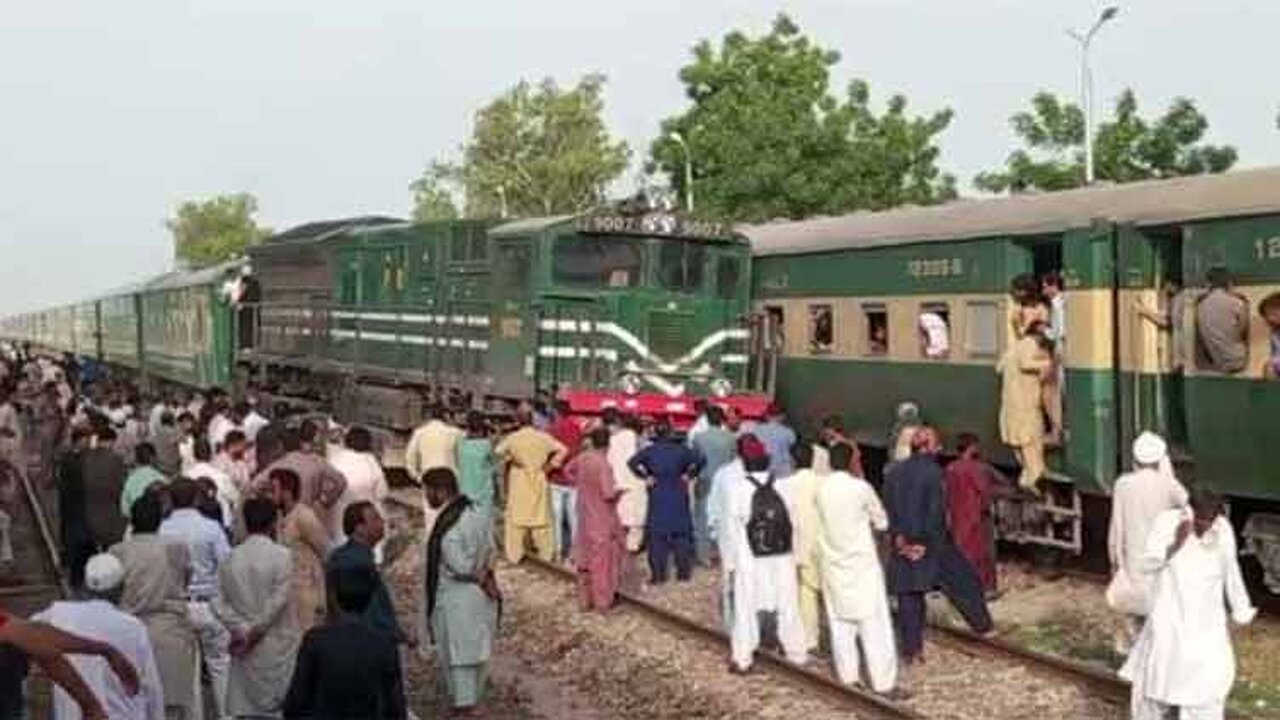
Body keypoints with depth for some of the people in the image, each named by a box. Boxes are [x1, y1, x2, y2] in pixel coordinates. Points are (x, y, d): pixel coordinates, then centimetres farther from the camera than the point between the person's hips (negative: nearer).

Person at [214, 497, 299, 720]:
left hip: (244, 648, 4)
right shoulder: (281, 554, -8)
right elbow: (279, 599, -14)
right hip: (278, 644, -4)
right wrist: (256, 631, -7)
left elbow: (219, 602, -1)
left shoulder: (232, 557, 3)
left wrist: (242, 629, -4)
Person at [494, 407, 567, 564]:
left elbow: (498, 451, -17)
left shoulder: (513, 438, -7)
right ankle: (546, 553, 12)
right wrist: (550, 464, -1)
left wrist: (510, 459, -2)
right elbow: (563, 450, -8)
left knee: (516, 517, 5)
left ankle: (514, 555, 5)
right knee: (542, 516, 9)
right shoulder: (543, 437, -4)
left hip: (519, 482, -1)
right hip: (539, 482, 1)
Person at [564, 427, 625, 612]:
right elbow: (608, 494, -25)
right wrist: (619, 490, -5)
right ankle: (603, 602, 11)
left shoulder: (582, 458, -3)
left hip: (585, 518, 6)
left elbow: (568, 470, 16)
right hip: (602, 520, -6)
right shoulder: (603, 464, -23)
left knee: (586, 558, 15)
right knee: (602, 560, 5)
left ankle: (586, 600, 23)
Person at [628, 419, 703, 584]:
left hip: (658, 498, -1)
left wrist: (645, 476, -6)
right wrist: (688, 475, -1)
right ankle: (684, 572, 12)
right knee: (681, 533, 10)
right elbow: (698, 460, -10)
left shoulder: (650, 451, -3)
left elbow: (633, 462, -14)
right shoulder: (680, 450, -2)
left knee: (657, 535, 3)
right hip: (678, 497, 1)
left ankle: (658, 575, 1)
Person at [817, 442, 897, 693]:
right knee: (873, 623, -1)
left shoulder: (822, 488, -1)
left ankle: (847, 675, 20)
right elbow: (882, 522, -1)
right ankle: (883, 681, -1)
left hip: (833, 564, 5)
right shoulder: (861, 488, -13)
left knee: (840, 620, 14)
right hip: (861, 563, -5)